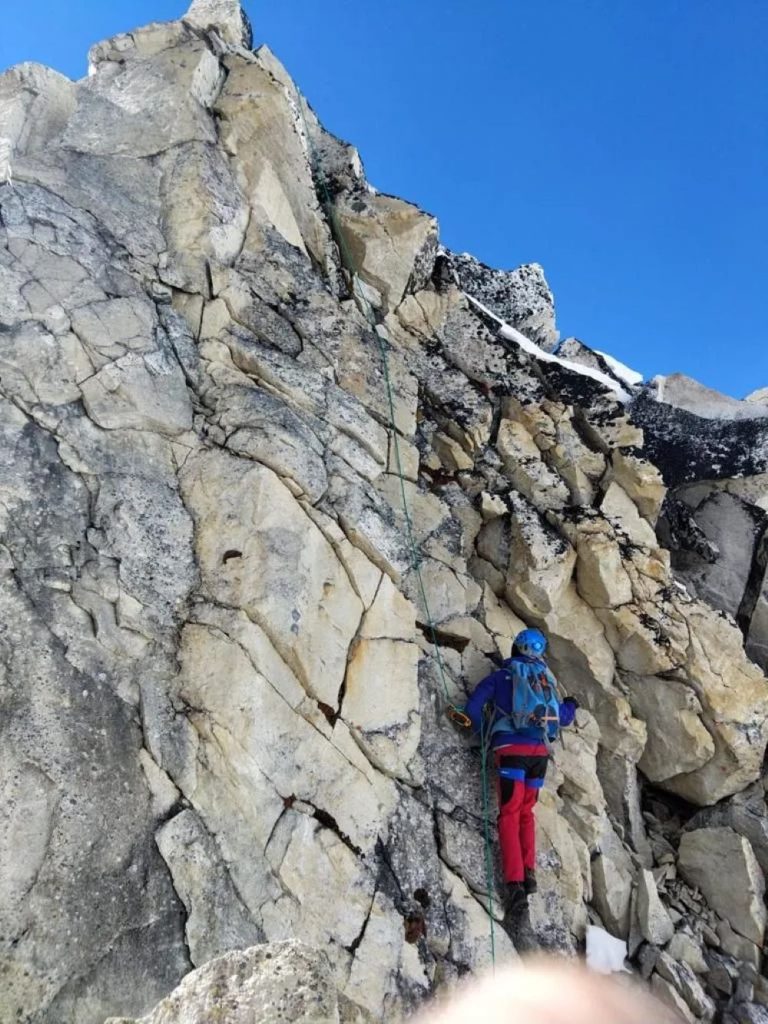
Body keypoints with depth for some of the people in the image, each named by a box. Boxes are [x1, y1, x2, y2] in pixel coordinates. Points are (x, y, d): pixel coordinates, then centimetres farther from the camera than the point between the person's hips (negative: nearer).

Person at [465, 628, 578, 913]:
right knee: (526, 812, 18)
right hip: (540, 751, 4)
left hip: (512, 750, -4)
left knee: (510, 815, -2)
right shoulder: (547, 679, 18)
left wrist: (485, 734, 15)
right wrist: (571, 706, 49)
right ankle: (529, 873, 9)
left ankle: (515, 882, -12)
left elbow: (473, 708, -2)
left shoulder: (499, 676, 6)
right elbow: (563, 717, 26)